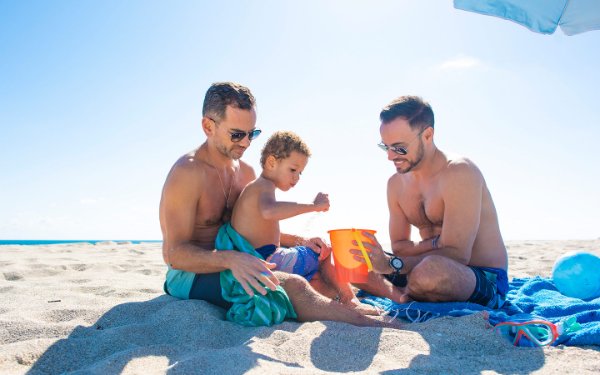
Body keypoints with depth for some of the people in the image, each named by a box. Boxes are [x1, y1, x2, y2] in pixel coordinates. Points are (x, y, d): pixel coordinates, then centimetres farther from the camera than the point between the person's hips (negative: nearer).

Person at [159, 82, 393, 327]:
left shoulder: (246, 172, 8)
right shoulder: (187, 173, -18)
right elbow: (175, 253, -24)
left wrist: (300, 241, 3)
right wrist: (231, 259, -41)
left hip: (224, 268, 9)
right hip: (190, 277, -9)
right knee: (292, 286, -28)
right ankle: (369, 324, -22)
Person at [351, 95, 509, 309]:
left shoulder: (459, 173, -19)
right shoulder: (396, 183, 4)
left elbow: (457, 254, -24)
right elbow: (399, 246, 4)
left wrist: (392, 264, -29)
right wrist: (438, 244, -16)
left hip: (486, 282, -6)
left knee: (430, 270, -40)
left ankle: (404, 294, -9)